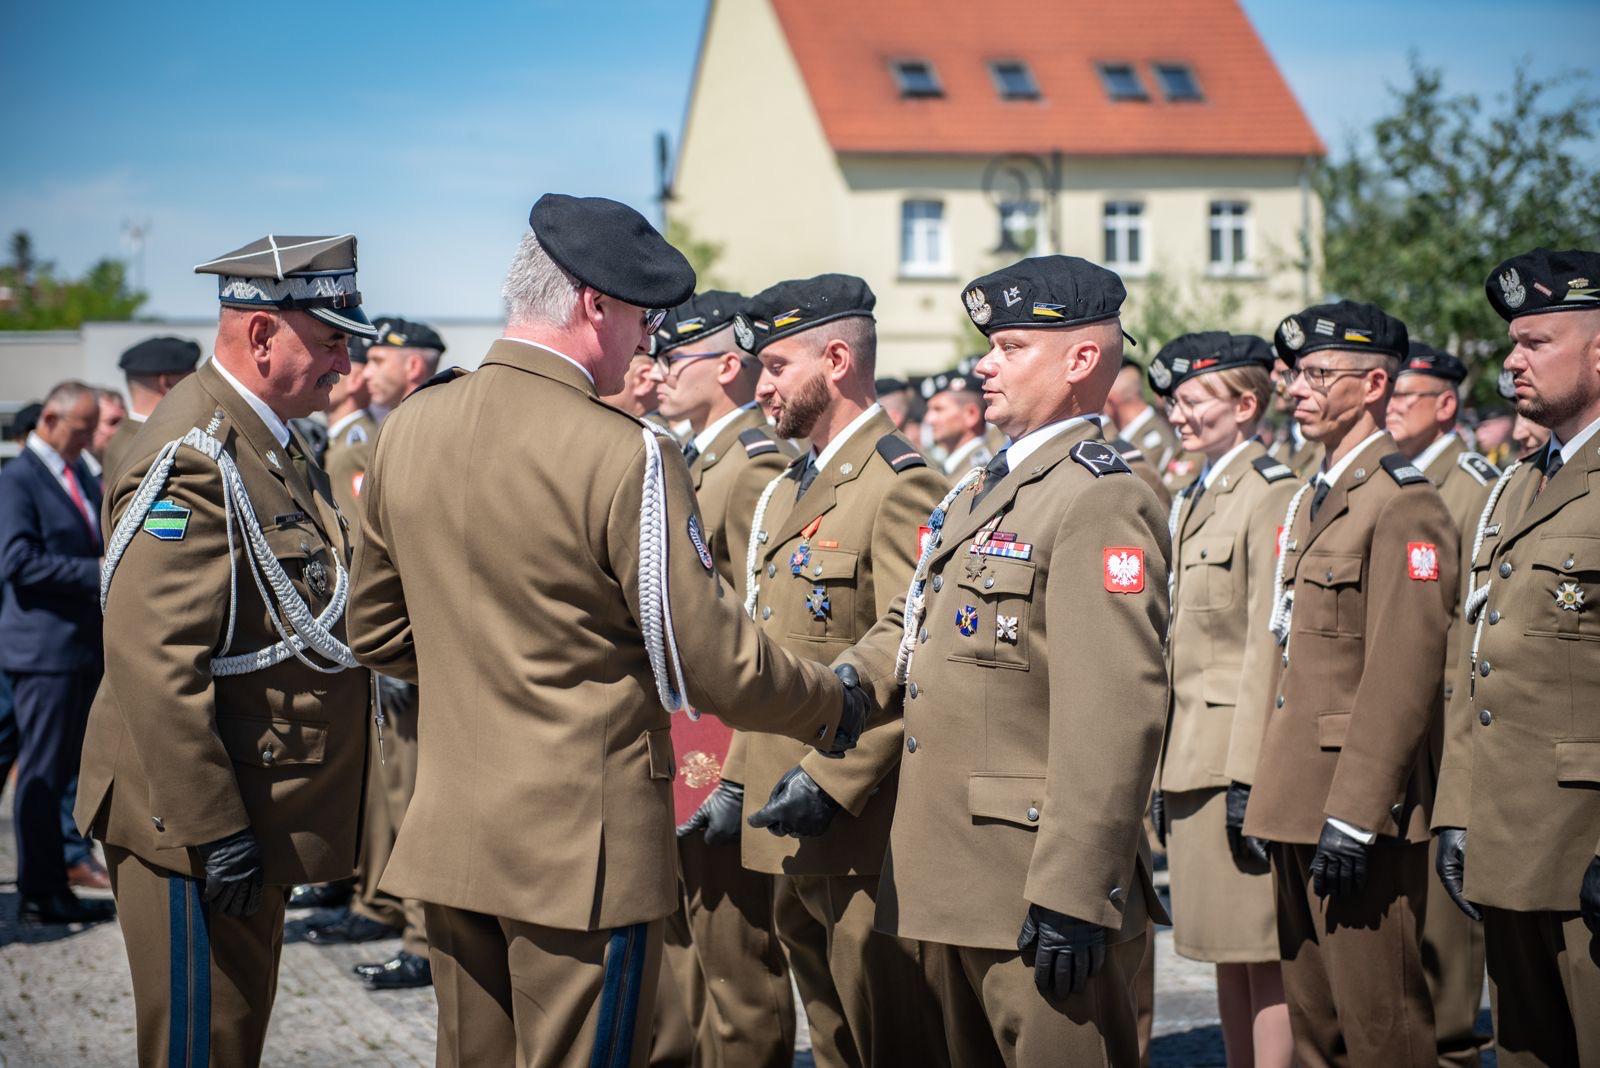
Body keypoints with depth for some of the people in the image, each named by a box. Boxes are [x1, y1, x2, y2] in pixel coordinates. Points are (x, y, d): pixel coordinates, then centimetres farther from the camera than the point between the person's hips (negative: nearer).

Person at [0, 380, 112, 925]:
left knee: (66, 771, 11)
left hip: (86, 647, 8)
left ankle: (53, 884, 17)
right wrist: (96, 572, -21)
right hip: (44, 649, -8)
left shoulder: (81, 474, 17)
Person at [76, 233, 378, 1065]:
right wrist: (213, 831, -24)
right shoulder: (193, 456, -20)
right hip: (196, 827, -10)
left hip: (252, 816, 10)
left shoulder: (271, 442, 13)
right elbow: (152, 663, -26)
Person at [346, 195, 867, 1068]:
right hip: (583, 846, -7)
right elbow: (710, 666, -15)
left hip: (449, 832, 7)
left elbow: (376, 631, 15)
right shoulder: (626, 457, -18)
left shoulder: (408, 429, 3)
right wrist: (830, 708, 3)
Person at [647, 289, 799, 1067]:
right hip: (665, 754, 10)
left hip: (720, 760, -10)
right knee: (675, 944, 21)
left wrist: (739, 778, -24)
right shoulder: (690, 461, 15)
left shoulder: (757, 469, -16)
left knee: (736, 964, 0)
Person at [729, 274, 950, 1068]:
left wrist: (830, 780, -22)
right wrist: (740, 783, 17)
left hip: (864, 832, -9)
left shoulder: (900, 486, -14)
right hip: (791, 827, 9)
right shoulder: (787, 490, 17)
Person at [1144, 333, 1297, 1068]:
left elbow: (1272, 643, -16)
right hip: (1192, 760, 9)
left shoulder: (1272, 497, -10)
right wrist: (1162, 771, 15)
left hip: (1241, 757, -9)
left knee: (1264, 952, -4)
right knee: (1226, 953, 13)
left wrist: (1250, 776, -20)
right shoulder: (1192, 501, 17)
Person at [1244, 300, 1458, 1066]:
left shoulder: (1403, 505, -13)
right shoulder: (1312, 500, 16)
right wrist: (1269, 790, 17)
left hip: (1359, 806, -9)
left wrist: (1354, 815, -22)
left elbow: (1404, 675, -19)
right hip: (1298, 803, 9)